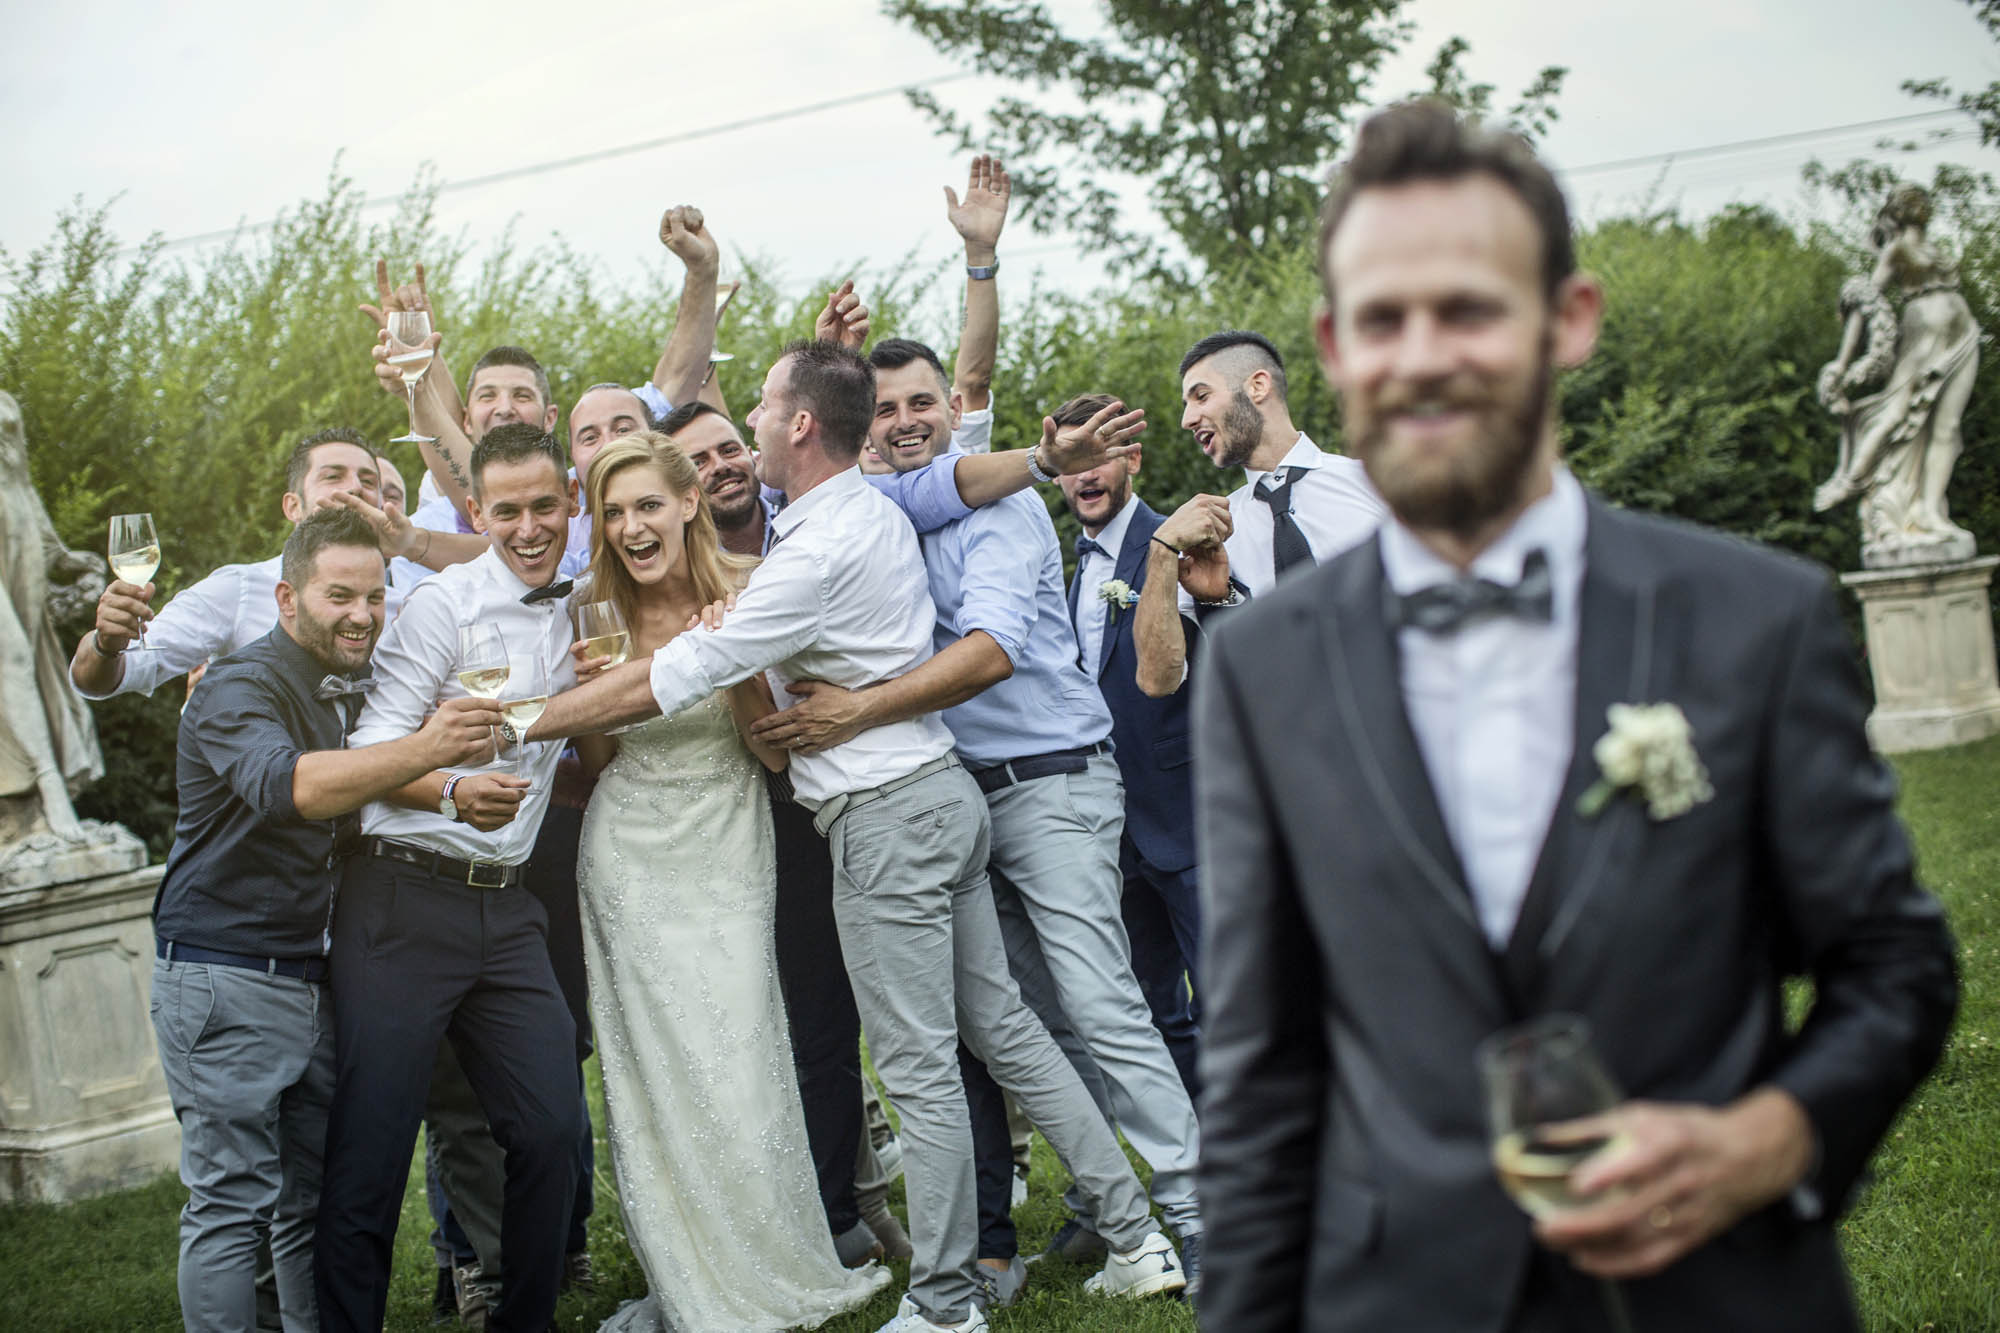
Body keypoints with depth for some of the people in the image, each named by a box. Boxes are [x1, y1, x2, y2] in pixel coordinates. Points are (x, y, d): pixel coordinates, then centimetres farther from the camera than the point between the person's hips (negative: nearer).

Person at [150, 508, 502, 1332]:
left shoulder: (352, 693, 14)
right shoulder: (240, 688, -12)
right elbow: (285, 785, -33)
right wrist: (422, 752, -46)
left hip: (309, 977, 7)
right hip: (226, 979, -7)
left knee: (312, 1200, 9)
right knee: (234, 1201, -5)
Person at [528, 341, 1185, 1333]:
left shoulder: (817, 551, -19)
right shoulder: (875, 508, 8)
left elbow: (672, 679, -18)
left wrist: (516, 723, -12)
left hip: (885, 820, -10)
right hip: (940, 792, 10)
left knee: (920, 1070, -2)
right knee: (1003, 1027, 14)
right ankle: (1136, 1237, 17)